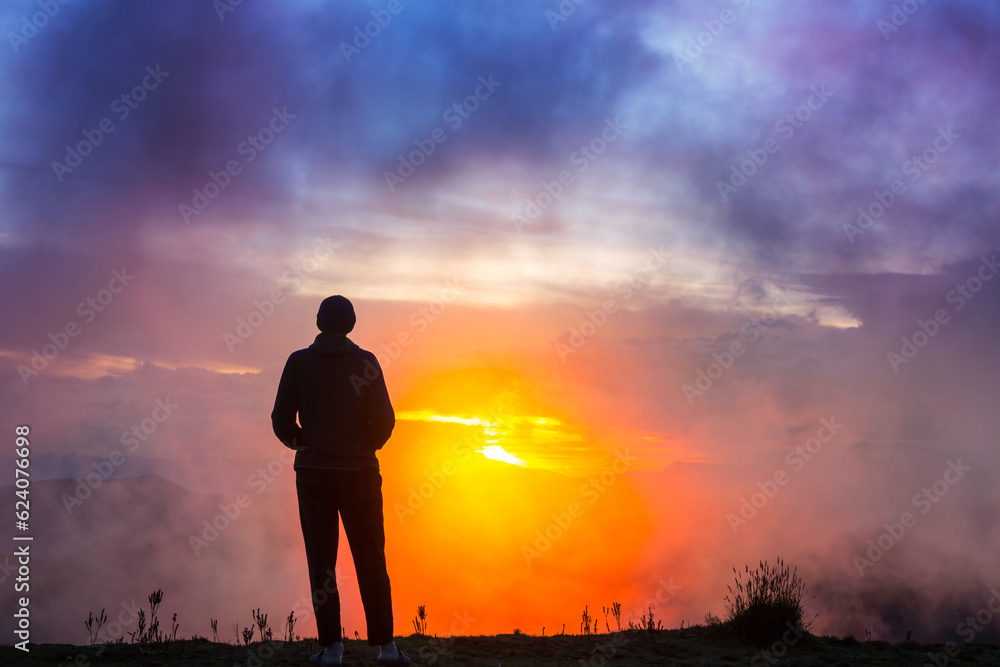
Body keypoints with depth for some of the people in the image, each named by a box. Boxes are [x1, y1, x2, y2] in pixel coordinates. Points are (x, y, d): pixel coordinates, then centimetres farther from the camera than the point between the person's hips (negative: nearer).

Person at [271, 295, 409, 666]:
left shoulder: (298, 362, 0)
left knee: (321, 561, 6)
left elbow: (282, 420, -3)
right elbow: (383, 420, -7)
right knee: (371, 559, 5)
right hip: (359, 470, 0)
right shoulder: (365, 362, -2)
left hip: (313, 472, 0)